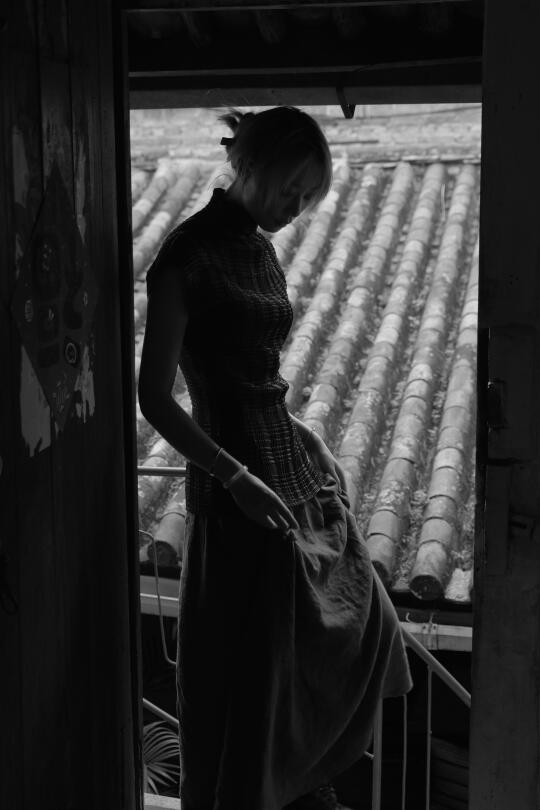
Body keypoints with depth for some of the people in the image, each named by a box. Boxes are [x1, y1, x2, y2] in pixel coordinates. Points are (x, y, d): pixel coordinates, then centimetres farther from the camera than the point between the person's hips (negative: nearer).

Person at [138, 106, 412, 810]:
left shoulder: (257, 247, 10)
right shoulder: (187, 256, -15)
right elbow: (154, 397, -17)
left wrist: (308, 445, 11)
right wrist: (236, 477, -21)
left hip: (296, 468, 9)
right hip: (242, 487, -9)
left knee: (361, 624, 18)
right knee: (250, 666, 2)